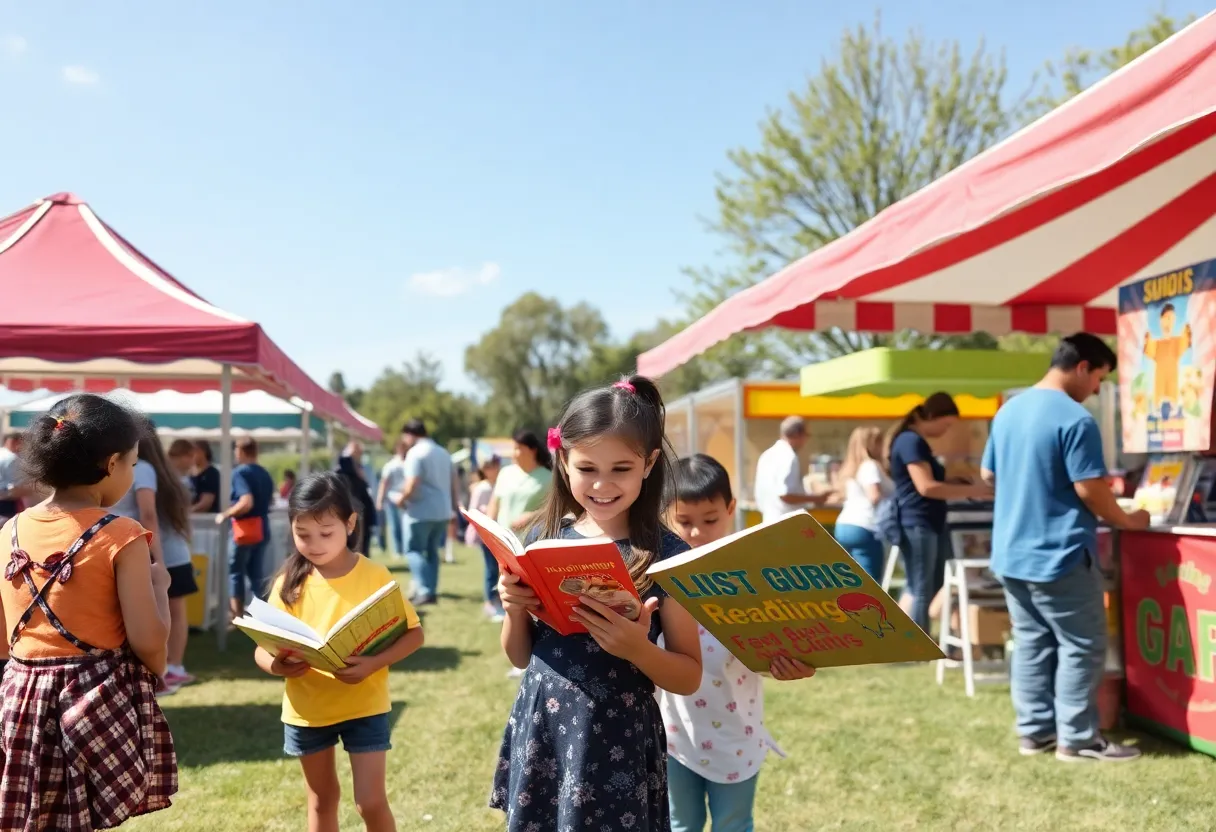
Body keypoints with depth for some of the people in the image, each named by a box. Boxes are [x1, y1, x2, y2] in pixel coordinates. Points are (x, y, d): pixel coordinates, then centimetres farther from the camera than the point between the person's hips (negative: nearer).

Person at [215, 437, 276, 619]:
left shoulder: (239, 472, -13)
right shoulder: (265, 474, 9)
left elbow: (246, 503, -25)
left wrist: (225, 514, -15)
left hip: (244, 528, -7)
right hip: (262, 527, 7)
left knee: (236, 572, 4)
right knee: (257, 574, 11)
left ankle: (237, 616, 4)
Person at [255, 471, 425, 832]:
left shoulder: (374, 576, -12)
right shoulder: (290, 583, -6)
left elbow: (413, 633, -10)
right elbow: (263, 646, -3)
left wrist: (373, 664, -26)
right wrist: (274, 664, -27)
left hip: (364, 706, -3)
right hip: (307, 709, 3)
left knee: (371, 802, -2)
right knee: (322, 799, 18)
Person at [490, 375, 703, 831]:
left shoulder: (666, 553, -10)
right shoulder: (545, 536, 0)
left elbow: (689, 677, -5)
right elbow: (520, 656, 9)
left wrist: (637, 648, -22)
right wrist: (514, 610, -10)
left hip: (618, 741, -3)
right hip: (539, 730, 4)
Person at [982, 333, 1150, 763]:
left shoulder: (1008, 410, 9)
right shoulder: (1075, 420, -17)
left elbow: (988, 474, 18)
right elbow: (1090, 490, -17)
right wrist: (1128, 521, 0)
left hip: (1011, 553, 8)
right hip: (1059, 555, -8)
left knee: (1031, 642, 14)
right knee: (1082, 646, 4)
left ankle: (1034, 731, 19)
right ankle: (1077, 738, 9)